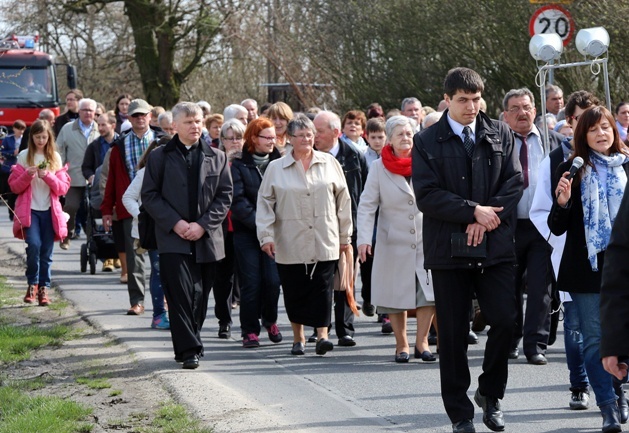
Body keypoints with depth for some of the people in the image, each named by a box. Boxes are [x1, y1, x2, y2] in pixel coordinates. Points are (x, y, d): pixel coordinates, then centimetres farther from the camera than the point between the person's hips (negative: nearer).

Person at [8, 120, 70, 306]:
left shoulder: (55, 158, 8)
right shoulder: (24, 157, 4)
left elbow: (63, 187, 4)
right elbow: (14, 186, 3)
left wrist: (48, 177, -13)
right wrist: (27, 175, -15)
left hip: (50, 211, 2)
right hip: (29, 210, -2)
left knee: (47, 252, 1)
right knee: (34, 245, -19)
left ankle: (44, 289, 9)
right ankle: (32, 284, -2)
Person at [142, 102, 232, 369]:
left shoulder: (217, 157, 9)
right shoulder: (160, 157, 4)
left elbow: (225, 196, 5)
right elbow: (149, 196, 2)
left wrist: (202, 225, -8)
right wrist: (175, 223, -10)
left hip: (207, 238, 2)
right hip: (173, 239, -2)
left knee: (200, 296, 8)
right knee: (181, 294, -11)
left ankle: (190, 345, 21)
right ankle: (189, 350, -11)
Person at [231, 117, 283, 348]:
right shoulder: (239, 165, 0)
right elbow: (237, 201, -8)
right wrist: (258, 222, -16)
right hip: (246, 232, -2)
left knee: (272, 280, -6)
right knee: (251, 283, -3)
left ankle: (270, 320, 19)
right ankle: (250, 330, 8)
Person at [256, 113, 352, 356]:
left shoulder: (330, 164, 7)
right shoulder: (276, 169, 5)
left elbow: (343, 200, 11)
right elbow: (264, 204, 5)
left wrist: (345, 236, 11)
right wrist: (266, 235, -5)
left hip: (324, 242, 0)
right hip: (290, 243, 0)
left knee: (322, 289, -8)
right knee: (294, 291, 4)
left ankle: (322, 334, -7)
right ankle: (298, 338, 17)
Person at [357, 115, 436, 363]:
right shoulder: (379, 168, -1)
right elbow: (366, 205, -4)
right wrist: (364, 238, -15)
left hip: (426, 240, 1)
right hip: (393, 243, -1)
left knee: (429, 291, -9)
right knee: (396, 296, 2)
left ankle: (422, 341, 4)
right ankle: (401, 345, 15)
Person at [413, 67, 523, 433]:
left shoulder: (500, 135, 9)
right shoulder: (428, 142, 1)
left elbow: (514, 183, 3)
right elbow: (427, 195, -7)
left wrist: (489, 218, -10)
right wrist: (474, 211, -13)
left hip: (496, 246, 1)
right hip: (449, 249, -1)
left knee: (506, 321, -8)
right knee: (453, 334, 2)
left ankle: (490, 394, 15)